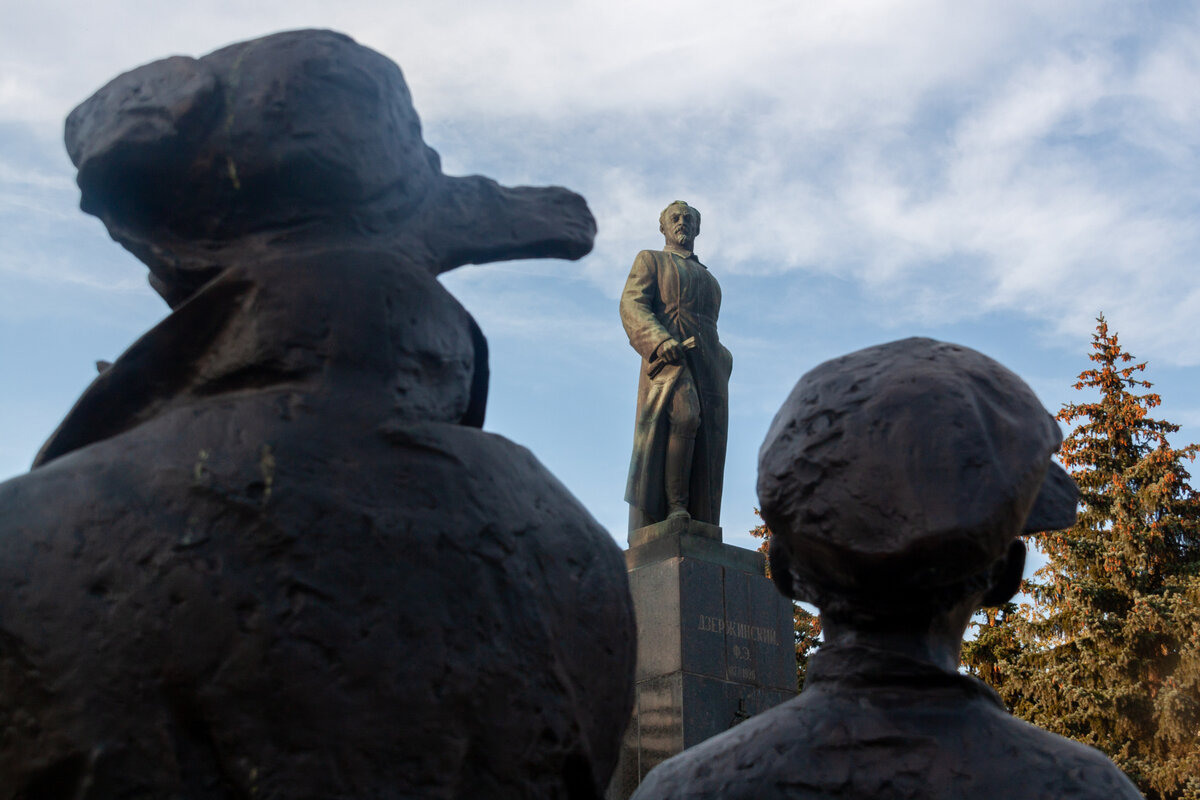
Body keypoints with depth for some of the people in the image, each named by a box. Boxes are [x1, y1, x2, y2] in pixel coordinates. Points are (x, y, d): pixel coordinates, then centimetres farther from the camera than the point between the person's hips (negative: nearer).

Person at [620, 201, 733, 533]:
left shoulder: (707, 278, 34)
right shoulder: (649, 260, 18)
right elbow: (631, 306, 1)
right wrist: (661, 340, -17)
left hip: (709, 363, 5)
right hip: (668, 356, -5)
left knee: (705, 447, -10)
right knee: (684, 414, -32)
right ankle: (675, 506, -35)